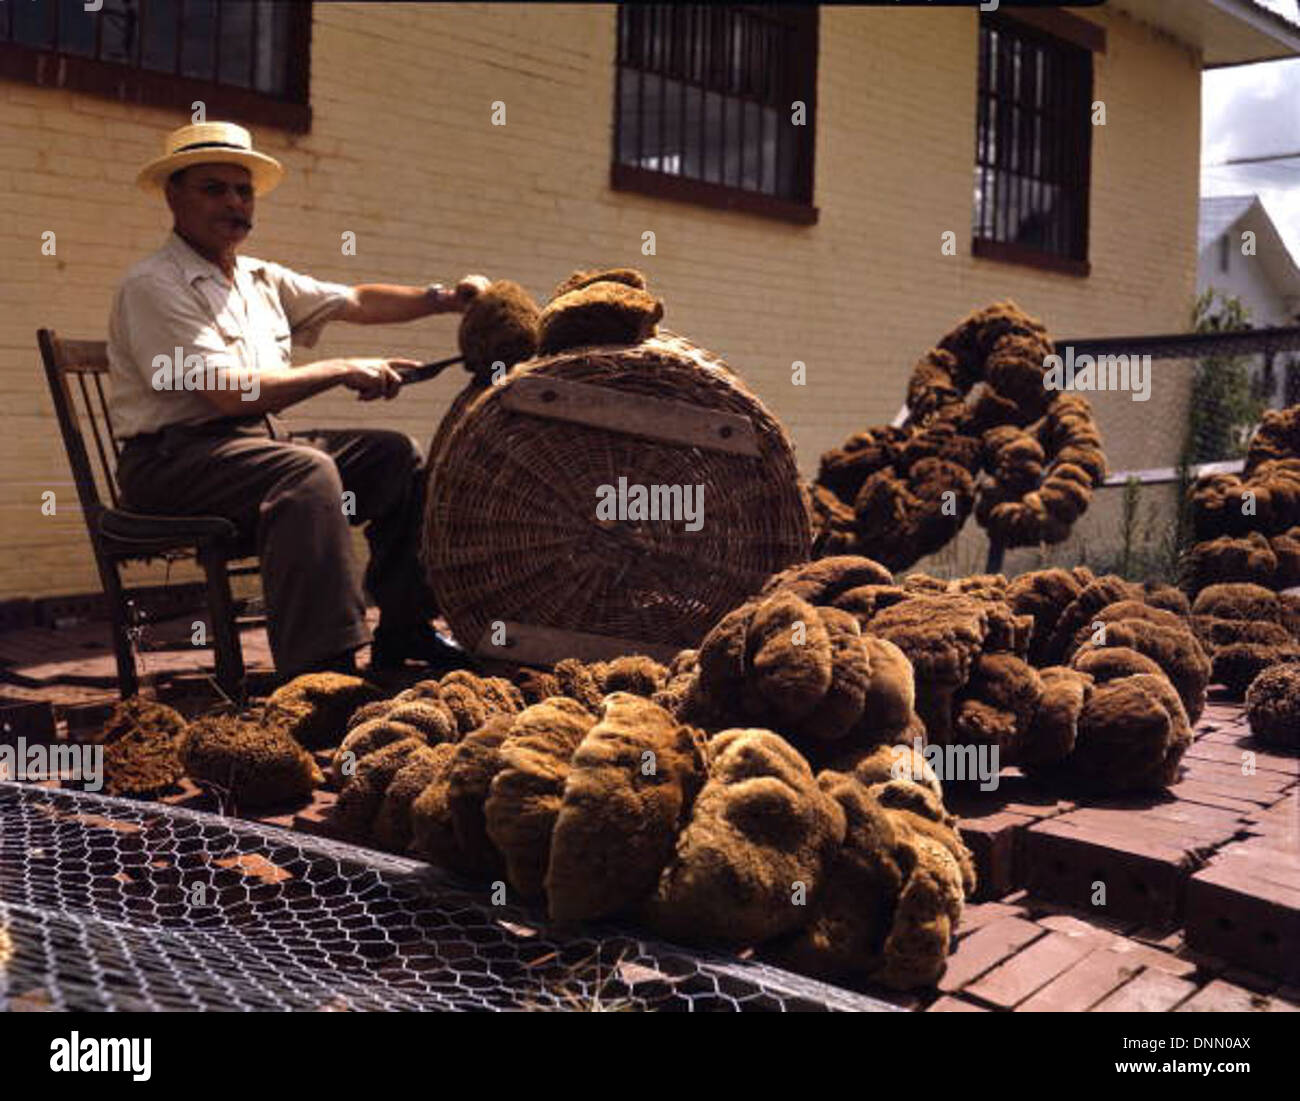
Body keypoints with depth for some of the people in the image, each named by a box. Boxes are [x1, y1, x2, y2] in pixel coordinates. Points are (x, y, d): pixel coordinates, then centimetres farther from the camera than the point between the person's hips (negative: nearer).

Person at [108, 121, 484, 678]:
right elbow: (231, 393, -19)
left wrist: (442, 298, 5)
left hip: (257, 443, 9)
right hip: (173, 458, -9)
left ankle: (403, 635, 1)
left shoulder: (262, 279, 18)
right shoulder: (153, 285, -9)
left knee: (396, 454, -1)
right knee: (306, 470, -34)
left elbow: (357, 302, 20)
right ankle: (322, 668, -40)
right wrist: (343, 371, -13)